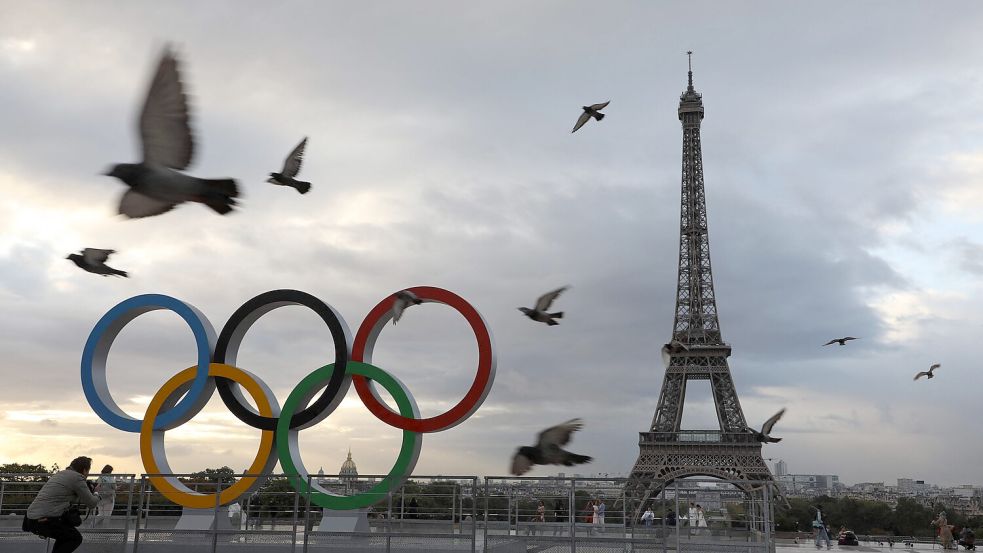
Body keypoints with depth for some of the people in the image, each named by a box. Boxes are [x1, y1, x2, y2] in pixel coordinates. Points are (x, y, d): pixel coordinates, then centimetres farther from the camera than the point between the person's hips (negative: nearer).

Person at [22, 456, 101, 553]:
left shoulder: (59, 474, 19)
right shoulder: (77, 477, -7)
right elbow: (91, 503, -4)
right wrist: (96, 495, 20)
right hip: (44, 521, -9)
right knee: (76, 538, 5)